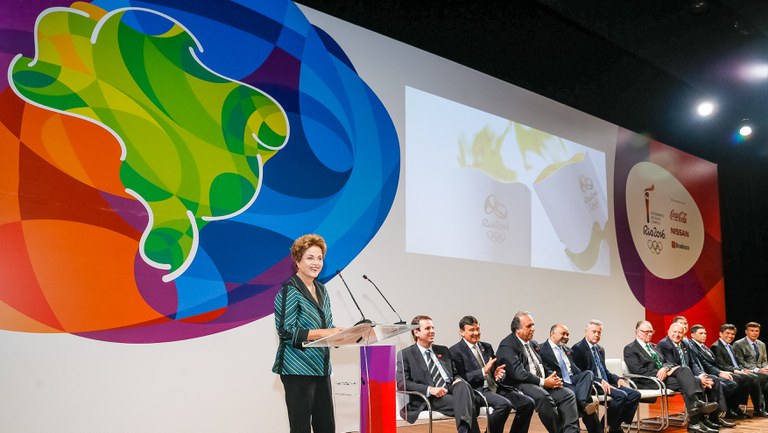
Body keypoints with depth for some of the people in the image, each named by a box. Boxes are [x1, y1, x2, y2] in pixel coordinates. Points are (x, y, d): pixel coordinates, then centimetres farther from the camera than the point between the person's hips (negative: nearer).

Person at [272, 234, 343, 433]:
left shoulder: (321, 290, 14)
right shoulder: (289, 290, -10)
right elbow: (286, 331, -17)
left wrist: (340, 333, -3)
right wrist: (323, 333, -22)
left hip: (321, 368, 7)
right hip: (298, 369, -7)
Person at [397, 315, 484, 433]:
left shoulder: (443, 350, 24)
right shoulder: (405, 354, 6)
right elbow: (401, 383, -5)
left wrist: (457, 380, 2)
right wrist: (429, 389, -18)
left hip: (450, 390, 5)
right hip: (427, 399, -5)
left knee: (463, 385, -34)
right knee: (465, 404, -33)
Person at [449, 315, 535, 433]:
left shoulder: (487, 347, 19)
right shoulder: (455, 351, -2)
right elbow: (460, 378, -10)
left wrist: (497, 374, -4)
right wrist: (483, 371, -18)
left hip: (495, 387, 7)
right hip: (477, 390, -7)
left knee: (528, 402, -13)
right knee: (504, 404, -33)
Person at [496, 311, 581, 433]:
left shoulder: (533, 344, 21)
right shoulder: (507, 346, -6)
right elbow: (518, 373, -16)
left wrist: (553, 377, 0)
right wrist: (543, 382, -18)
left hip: (542, 384, 8)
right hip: (520, 386, -8)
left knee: (568, 394, -15)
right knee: (543, 397, -36)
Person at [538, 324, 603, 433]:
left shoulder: (567, 350, 26)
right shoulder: (541, 349, 0)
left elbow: (575, 369, 22)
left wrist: (586, 379, 3)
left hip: (572, 380, 7)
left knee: (588, 373, -25)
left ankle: (583, 404, -42)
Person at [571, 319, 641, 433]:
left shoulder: (600, 349, 22)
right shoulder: (578, 348, -5)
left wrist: (617, 379, 5)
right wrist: (600, 381, -22)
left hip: (606, 383, 8)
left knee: (635, 394, -10)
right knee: (622, 395, -28)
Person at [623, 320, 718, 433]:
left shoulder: (653, 346, 26)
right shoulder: (630, 349, 0)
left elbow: (667, 362, 15)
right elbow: (639, 371, -12)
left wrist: (665, 368, -9)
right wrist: (660, 373, -16)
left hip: (665, 374, 7)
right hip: (650, 380, -7)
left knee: (684, 370, -23)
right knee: (685, 383, -25)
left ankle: (696, 402, -36)